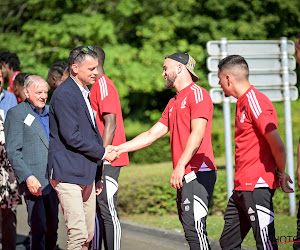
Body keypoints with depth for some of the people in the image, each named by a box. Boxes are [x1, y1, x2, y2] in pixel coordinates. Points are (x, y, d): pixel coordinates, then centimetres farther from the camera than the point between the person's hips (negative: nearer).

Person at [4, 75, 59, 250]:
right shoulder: (16, 114, -3)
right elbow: (13, 151, -8)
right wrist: (28, 177, -18)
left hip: (53, 181, 6)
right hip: (33, 181, -6)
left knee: (52, 228, 10)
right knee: (38, 228, -10)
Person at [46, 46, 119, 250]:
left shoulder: (85, 93, 17)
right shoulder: (64, 95, -14)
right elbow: (71, 136, -19)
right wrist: (102, 153, -10)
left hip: (86, 174, 9)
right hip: (68, 173, -9)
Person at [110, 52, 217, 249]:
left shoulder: (197, 93, -4)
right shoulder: (174, 103, 25)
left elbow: (197, 134, -16)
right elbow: (152, 134, 26)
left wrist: (180, 166, -24)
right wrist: (118, 149, 20)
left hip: (198, 172, -9)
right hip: (185, 176, 9)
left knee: (195, 229, -16)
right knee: (191, 231, 6)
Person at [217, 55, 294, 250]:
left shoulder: (255, 102, -15)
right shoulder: (242, 102, 16)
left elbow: (277, 146, -19)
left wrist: (281, 174, -4)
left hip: (257, 188, -10)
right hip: (242, 188, 10)